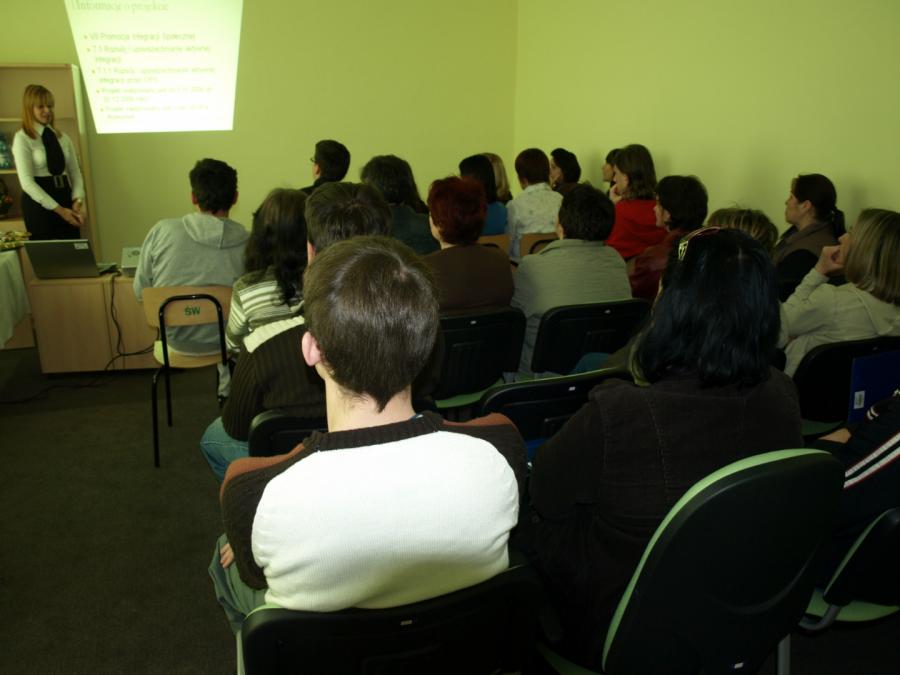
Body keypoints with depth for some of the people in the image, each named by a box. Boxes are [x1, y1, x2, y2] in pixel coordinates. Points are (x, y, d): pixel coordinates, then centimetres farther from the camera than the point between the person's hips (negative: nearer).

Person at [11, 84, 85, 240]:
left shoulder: (63, 138, 13)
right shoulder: (22, 138, -4)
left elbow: (75, 173, 10)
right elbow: (26, 181, -12)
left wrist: (77, 201, -10)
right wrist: (58, 209, -19)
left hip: (65, 198, 5)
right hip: (38, 203, -5)